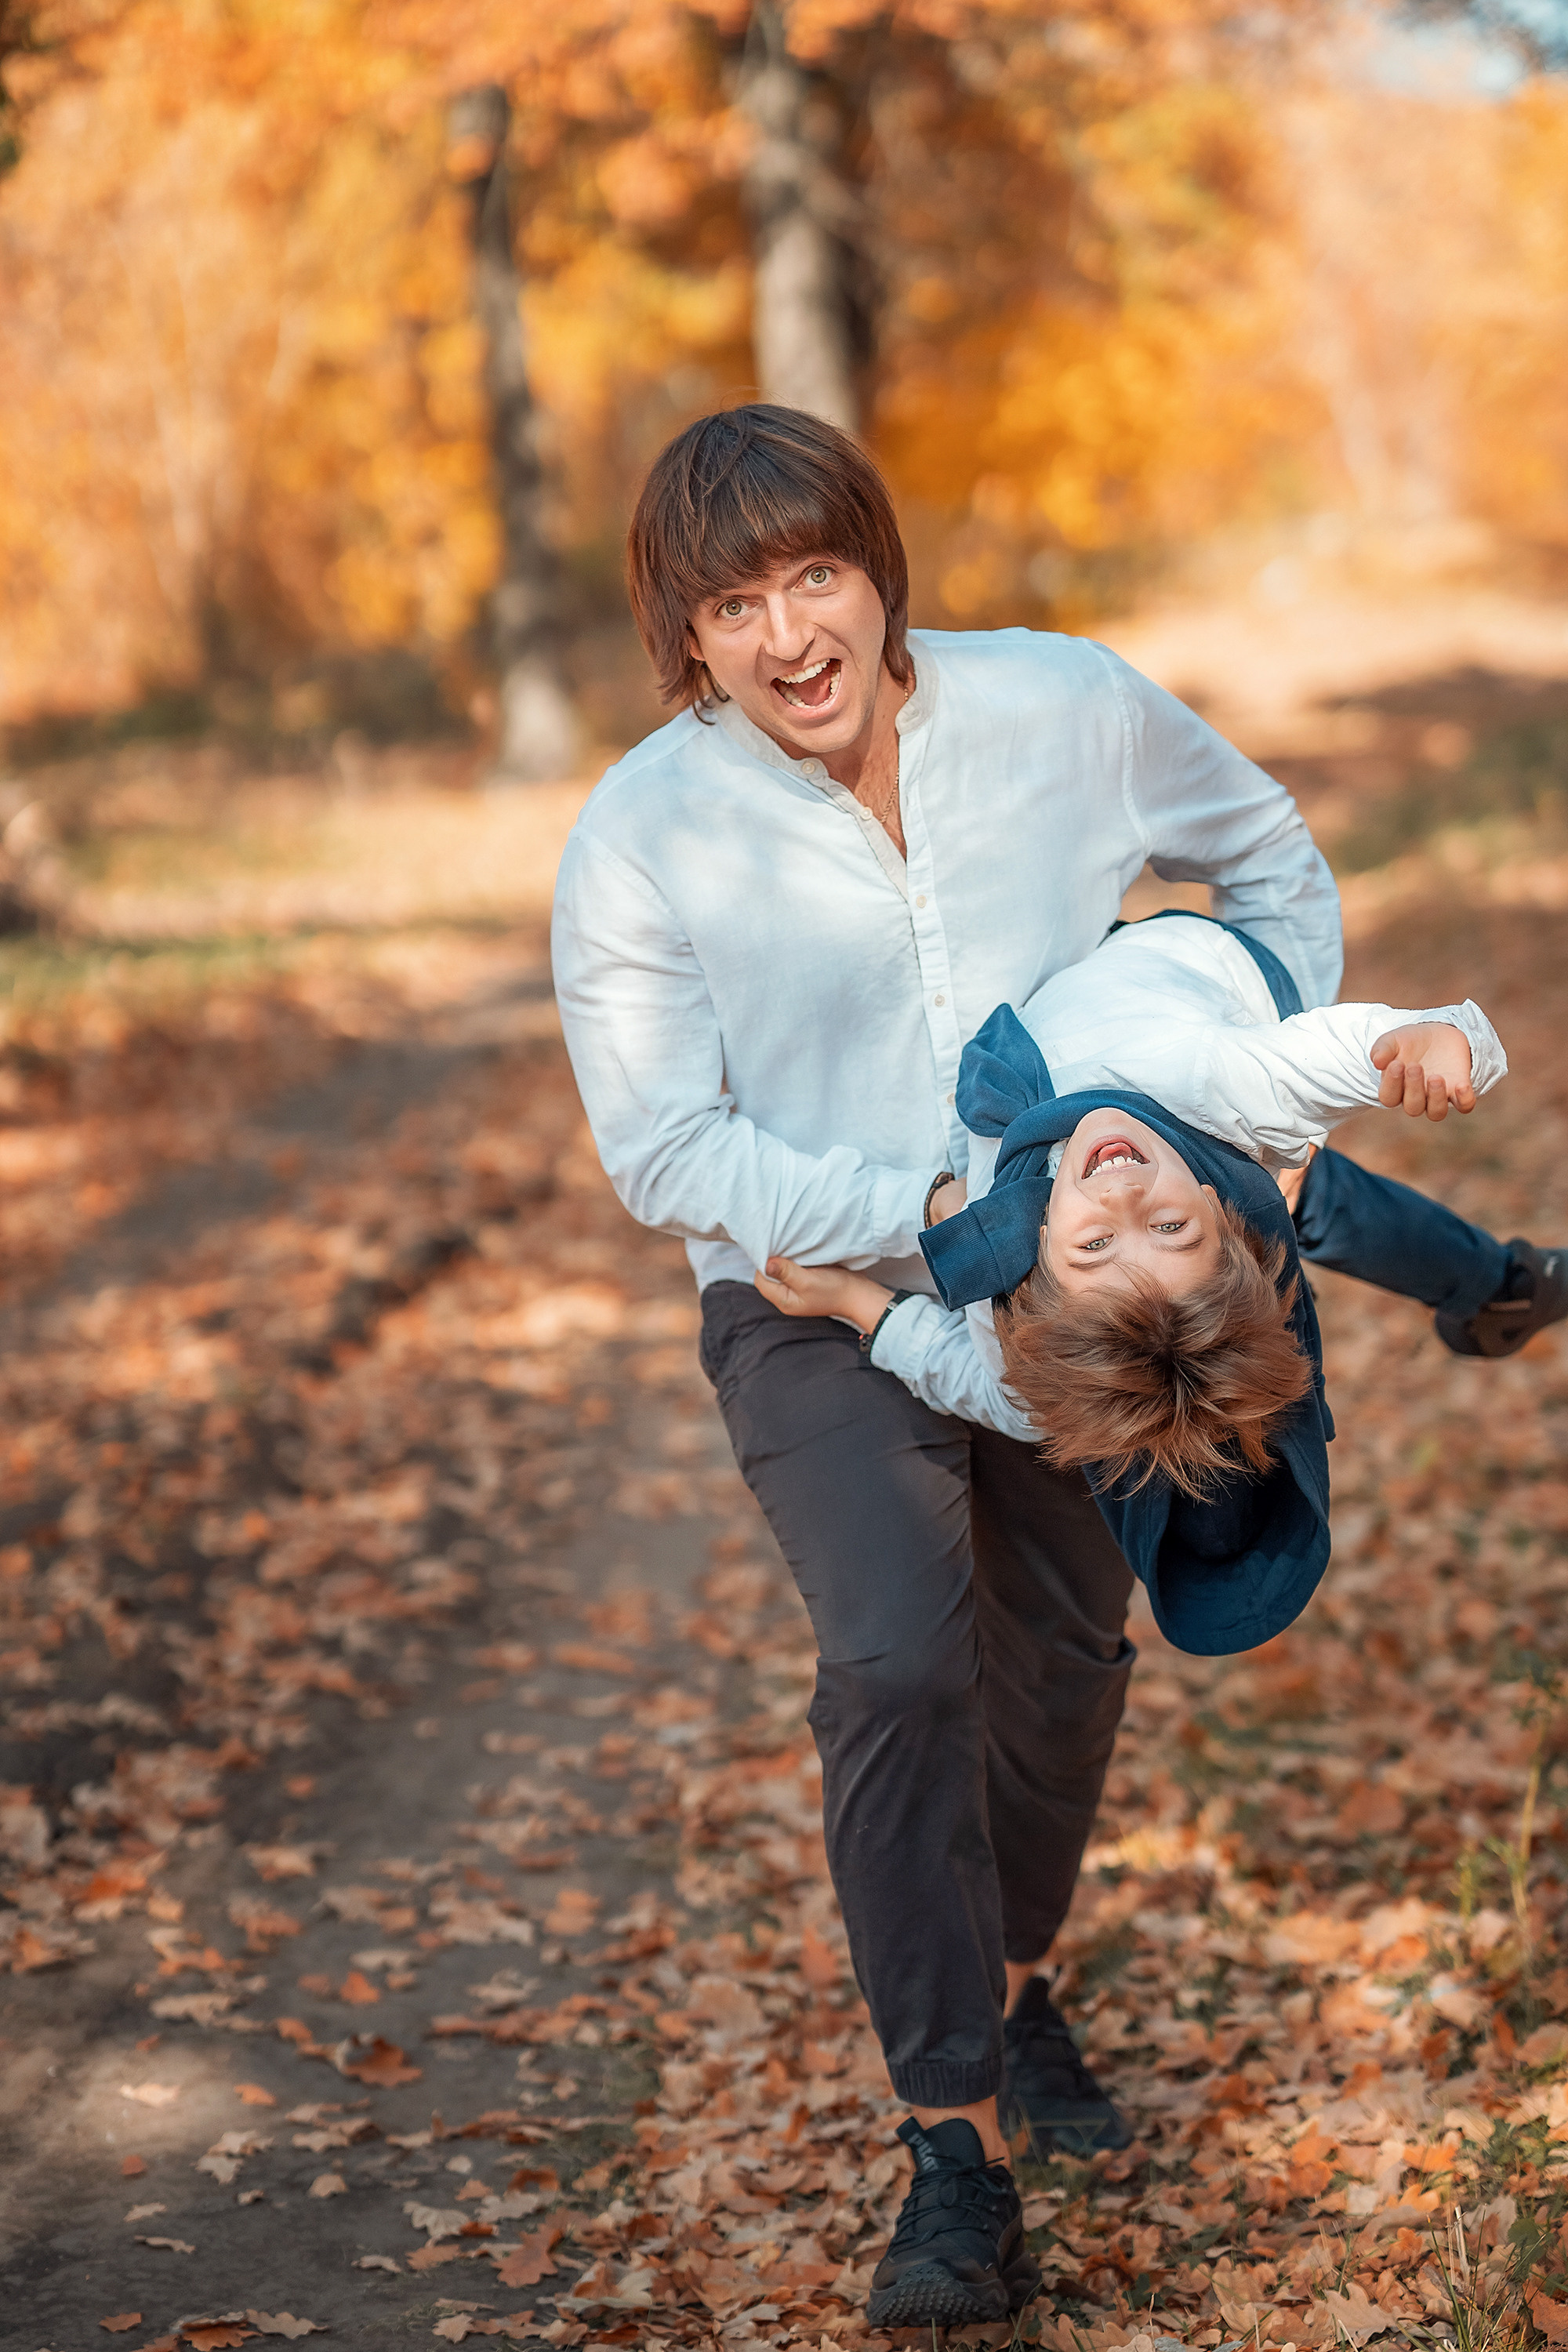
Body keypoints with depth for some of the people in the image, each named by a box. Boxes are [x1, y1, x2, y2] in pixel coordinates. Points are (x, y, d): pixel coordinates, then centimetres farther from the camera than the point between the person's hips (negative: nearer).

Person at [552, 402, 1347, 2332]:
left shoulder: (1070, 712, -12)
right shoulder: (641, 841, -18)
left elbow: (1273, 861, 6)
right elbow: (665, 1151, -17)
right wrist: (925, 1217, -26)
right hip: (818, 1305, -3)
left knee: (1067, 1648, 15)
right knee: (899, 1664, -23)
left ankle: (1009, 1975, 43)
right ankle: (956, 2144, -15)